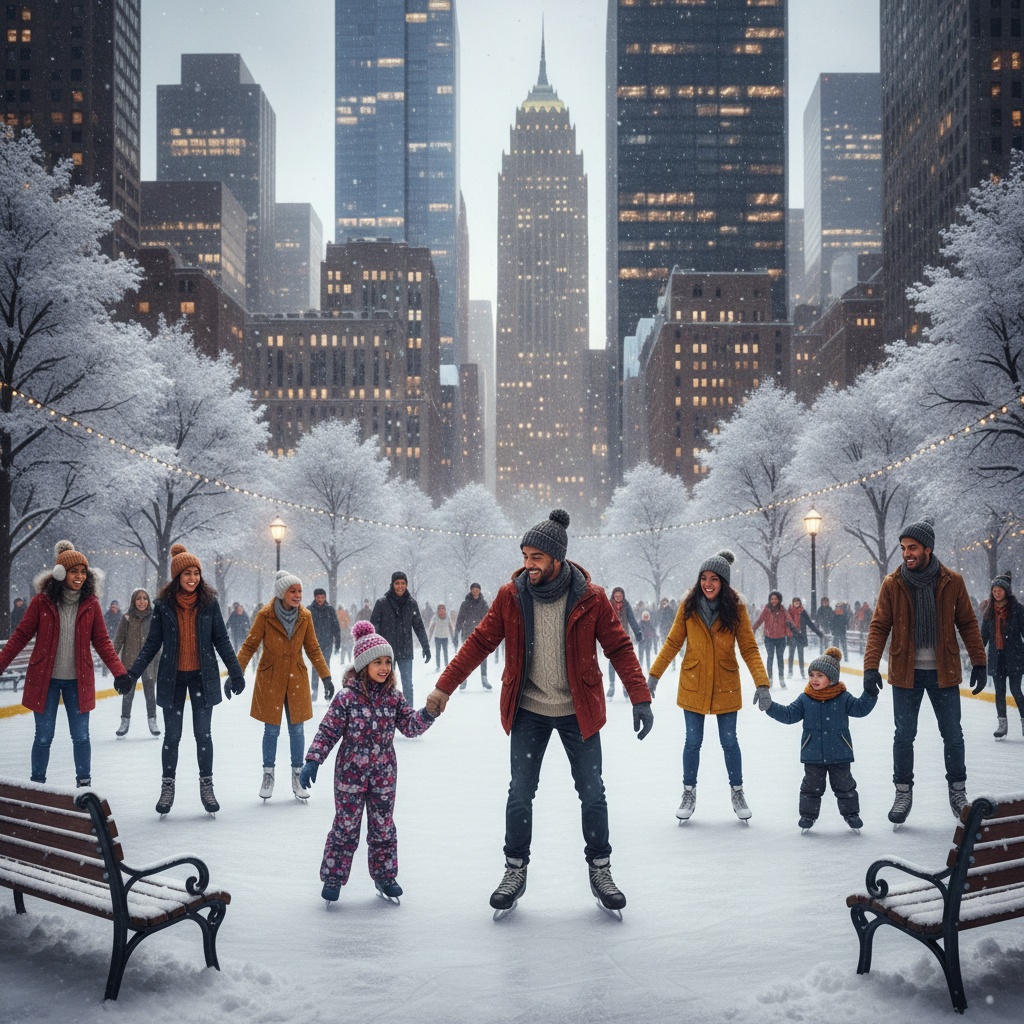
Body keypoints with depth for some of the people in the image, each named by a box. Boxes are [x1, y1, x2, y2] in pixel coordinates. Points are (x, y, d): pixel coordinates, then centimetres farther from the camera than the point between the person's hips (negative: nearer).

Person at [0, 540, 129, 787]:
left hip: (78, 681, 1)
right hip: (44, 679, -1)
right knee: (43, 736, 6)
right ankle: (37, 783, 22)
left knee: (81, 736, 4)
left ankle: (84, 783, 19)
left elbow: (102, 642, 1)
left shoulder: (91, 603, -2)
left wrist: (119, 671, -7)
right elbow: (21, 635, -2)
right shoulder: (42, 601, -7)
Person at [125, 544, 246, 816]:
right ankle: (167, 787, 19)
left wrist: (236, 673, 1)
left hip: (203, 676, 0)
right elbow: (152, 643, 2)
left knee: (203, 734, 4)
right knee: (172, 735, 6)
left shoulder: (209, 602, -3)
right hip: (172, 678, 0)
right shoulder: (163, 604, -4)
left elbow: (221, 640, 3)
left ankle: (206, 786, 17)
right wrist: (133, 673, -3)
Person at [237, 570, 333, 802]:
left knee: (297, 730, 5)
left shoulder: (305, 616, -2)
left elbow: (313, 649, 6)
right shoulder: (265, 615, -12)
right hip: (270, 679, -2)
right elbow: (250, 645, -7)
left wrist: (326, 677, 4)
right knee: (271, 730, 4)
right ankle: (268, 776, 20)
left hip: (296, 679, 2)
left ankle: (297, 777, 17)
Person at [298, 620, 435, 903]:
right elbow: (328, 731, -10)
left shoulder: (393, 696, 1)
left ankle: (384, 876, 26)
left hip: (384, 775, 4)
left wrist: (428, 714, -15)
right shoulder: (346, 697, -13)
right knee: (346, 826, 4)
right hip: (350, 773, -4)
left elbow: (410, 726, 3)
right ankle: (333, 877, 17)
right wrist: (313, 760, -14)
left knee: (383, 827, 12)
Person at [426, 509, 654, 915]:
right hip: (528, 712, 1)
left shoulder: (590, 598, -12)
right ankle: (515, 871, 20)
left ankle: (600, 870, 23)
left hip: (578, 712, -1)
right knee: (519, 795, 4)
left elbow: (619, 648, -6)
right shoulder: (510, 596, -8)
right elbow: (479, 642, -2)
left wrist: (640, 699, -11)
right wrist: (444, 688, -4)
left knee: (592, 794, 6)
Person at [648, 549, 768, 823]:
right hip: (693, 685, 1)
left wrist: (762, 682, -18)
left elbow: (749, 649, -9)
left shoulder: (736, 607, -10)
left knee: (729, 742, 8)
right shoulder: (689, 605, -8)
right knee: (693, 742, 8)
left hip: (725, 687, 0)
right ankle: (689, 794, 25)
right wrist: (654, 674, -4)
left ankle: (737, 793, 27)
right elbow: (673, 643, -1)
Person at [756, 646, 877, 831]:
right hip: (813, 754, 1)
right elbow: (788, 715, 0)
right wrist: (769, 706, -11)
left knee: (844, 785, 10)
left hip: (839, 754, -1)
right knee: (812, 786, 9)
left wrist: (870, 693, -18)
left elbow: (860, 708, -3)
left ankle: (850, 813, 26)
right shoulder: (805, 699, -1)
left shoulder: (843, 698, -3)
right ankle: (808, 814, 22)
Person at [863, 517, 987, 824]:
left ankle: (957, 790, 26)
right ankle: (903, 792, 21)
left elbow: (967, 624, 2)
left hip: (944, 672, 0)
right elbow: (879, 627, -5)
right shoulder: (892, 584, -6)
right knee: (904, 736, 6)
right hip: (906, 672, 0)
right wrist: (871, 667, -14)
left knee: (953, 735, 8)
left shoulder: (952, 582, -5)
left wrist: (978, 662, 0)